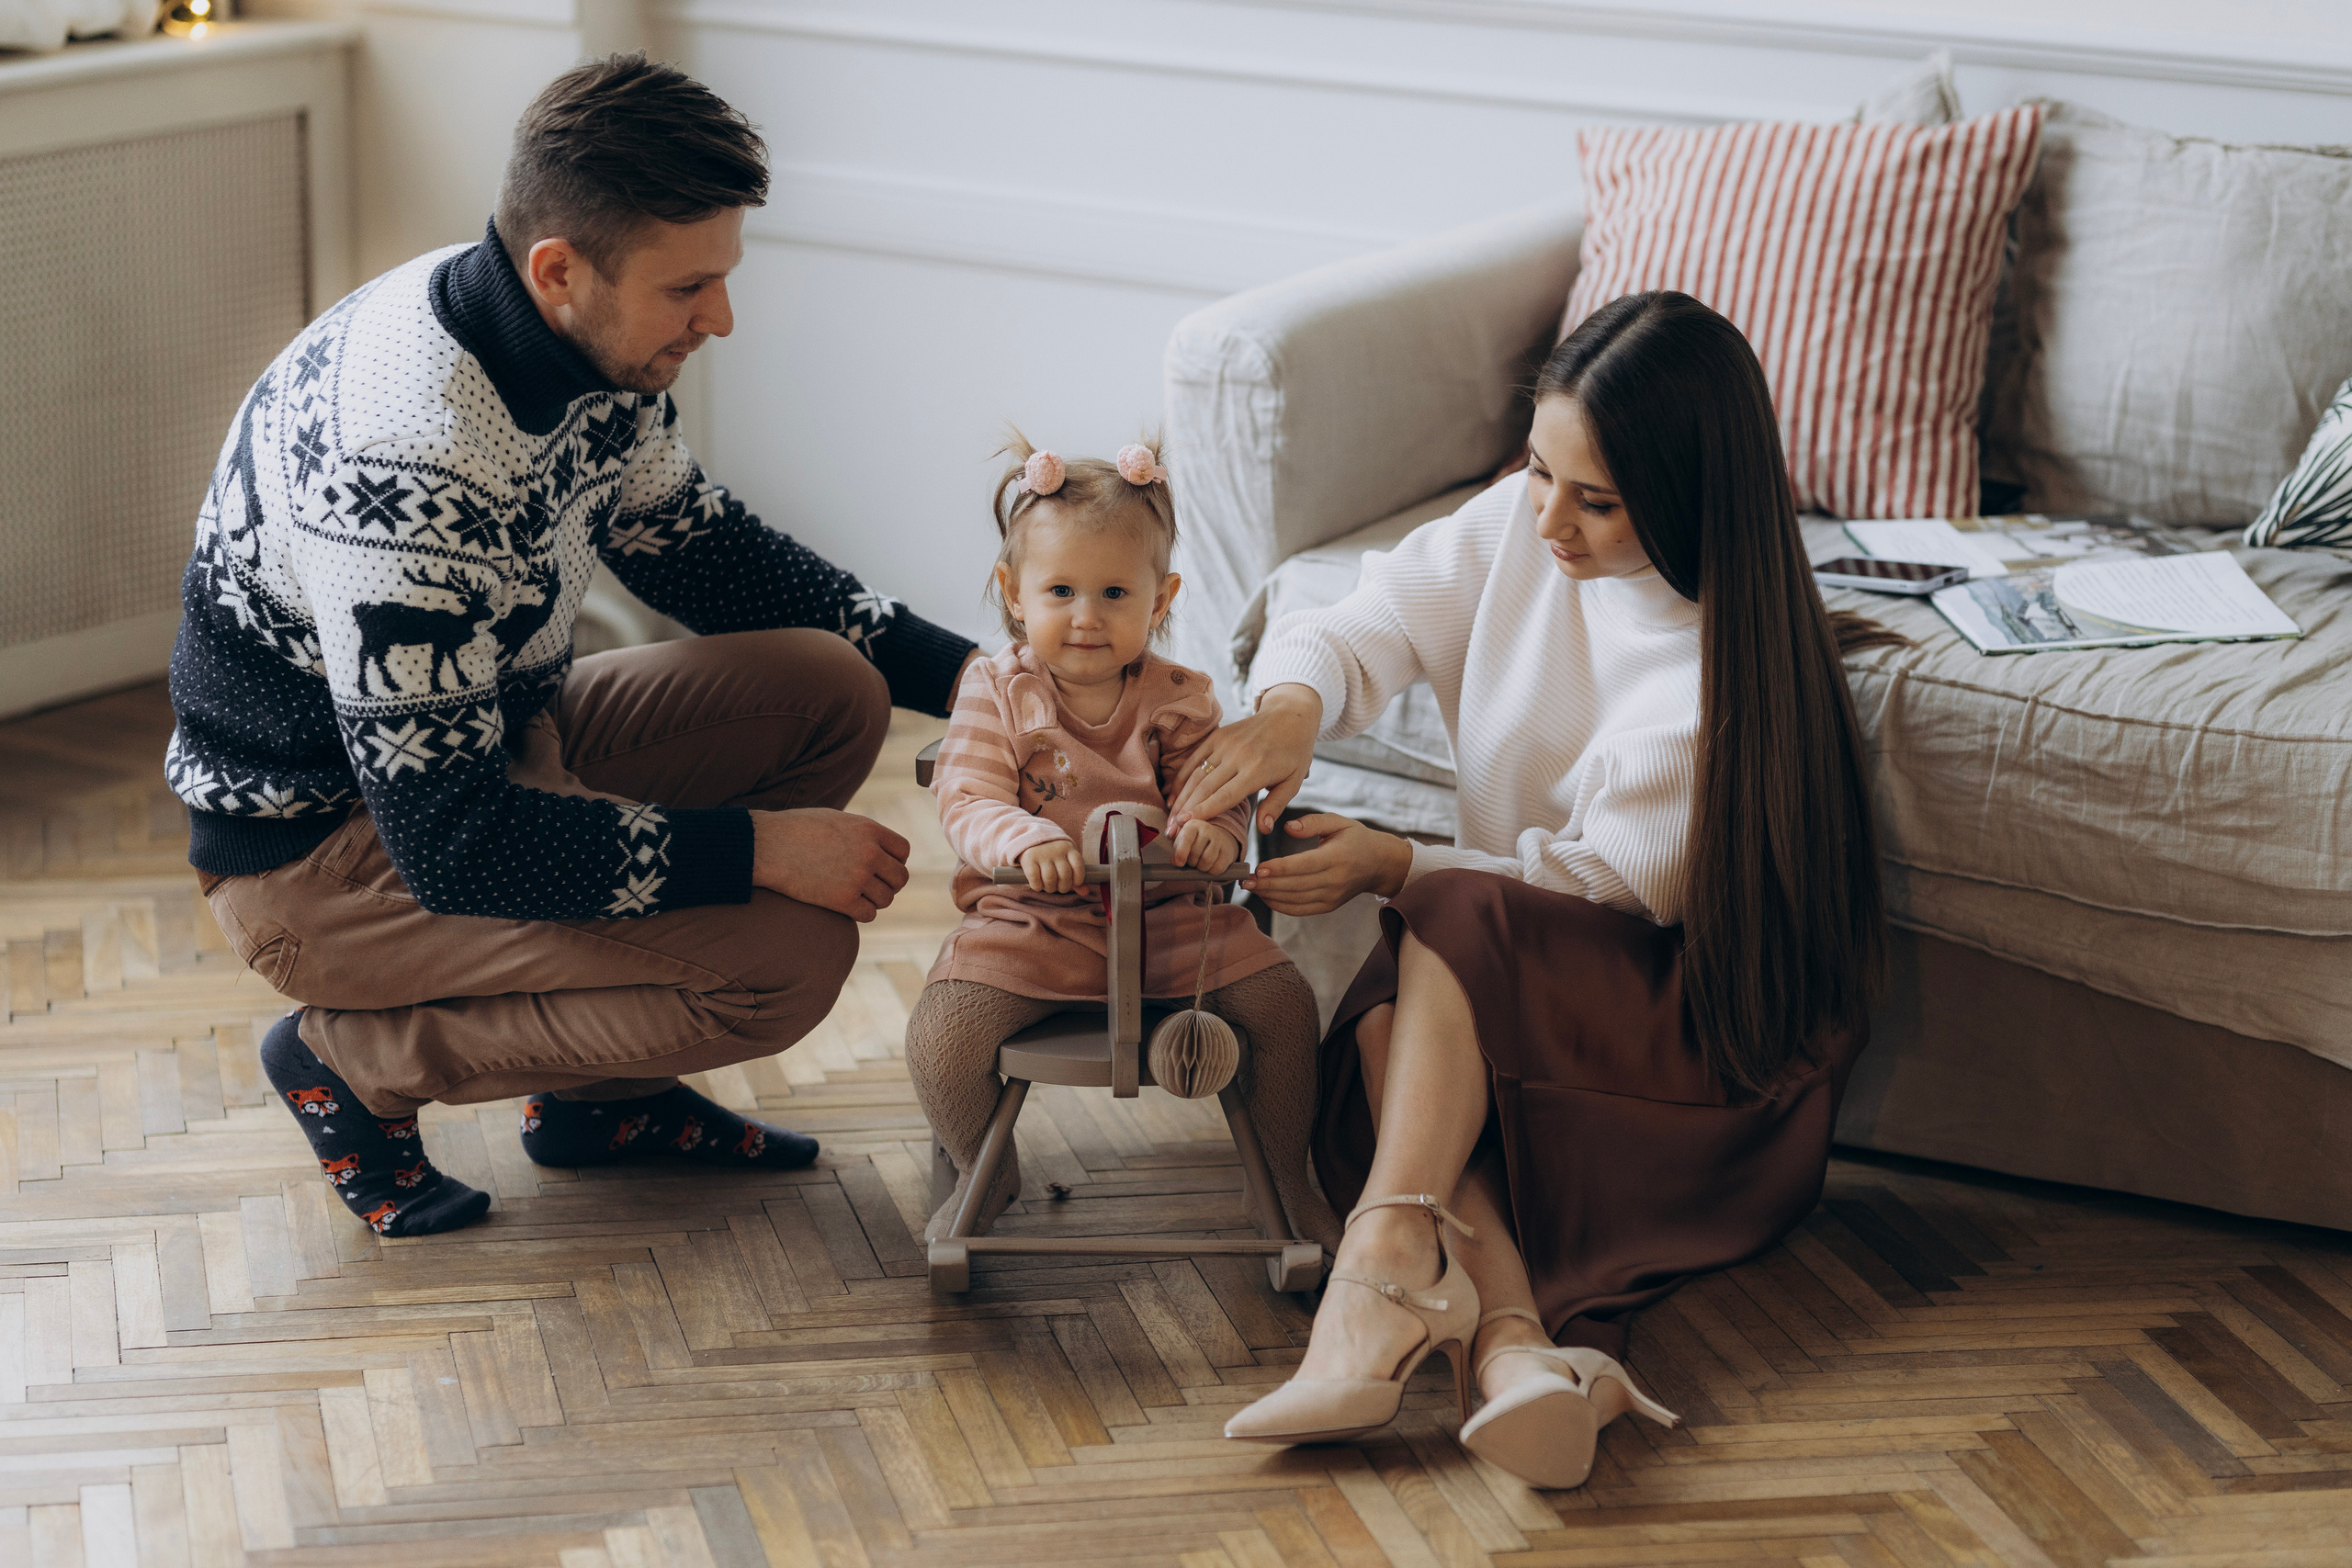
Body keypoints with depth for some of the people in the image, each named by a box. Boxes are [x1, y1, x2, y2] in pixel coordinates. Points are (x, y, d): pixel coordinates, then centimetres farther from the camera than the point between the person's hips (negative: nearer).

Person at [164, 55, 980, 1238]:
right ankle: (354, 1062, -3)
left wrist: (957, 670, 4)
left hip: (479, 746, 9)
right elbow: (451, 849, -32)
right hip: (319, 846, -9)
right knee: (787, 956, -22)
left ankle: (603, 1090, 11)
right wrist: (756, 849, -25)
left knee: (831, 692, 1)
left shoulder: (584, 340, -7)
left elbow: (691, 542, 13)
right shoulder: (407, 459, -34)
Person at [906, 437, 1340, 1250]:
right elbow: (966, 803, -13)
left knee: (1283, 998, -12)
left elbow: (1217, 793, -1)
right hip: (1029, 920, -2)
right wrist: (1027, 842, -35)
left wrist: (1211, 829, -27)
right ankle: (983, 1172, 10)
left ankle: (1286, 1176, 12)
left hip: (1166, 915, 2)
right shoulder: (997, 692, -3)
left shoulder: (1178, 699, 2)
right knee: (940, 1034, -23)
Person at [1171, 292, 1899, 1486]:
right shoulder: (1516, 529, 0)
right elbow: (1361, 630, -2)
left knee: (1458, 925, -32)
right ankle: (1521, 1345, -49)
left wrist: (1400, 869, -24)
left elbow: (1619, 882, -17)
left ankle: (1386, 1259, -45)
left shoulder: (1734, 666, -17)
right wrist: (1292, 702, -26)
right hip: (1508, 1000, 5)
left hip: (1707, 1029, -5)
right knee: (1386, 1033, -29)